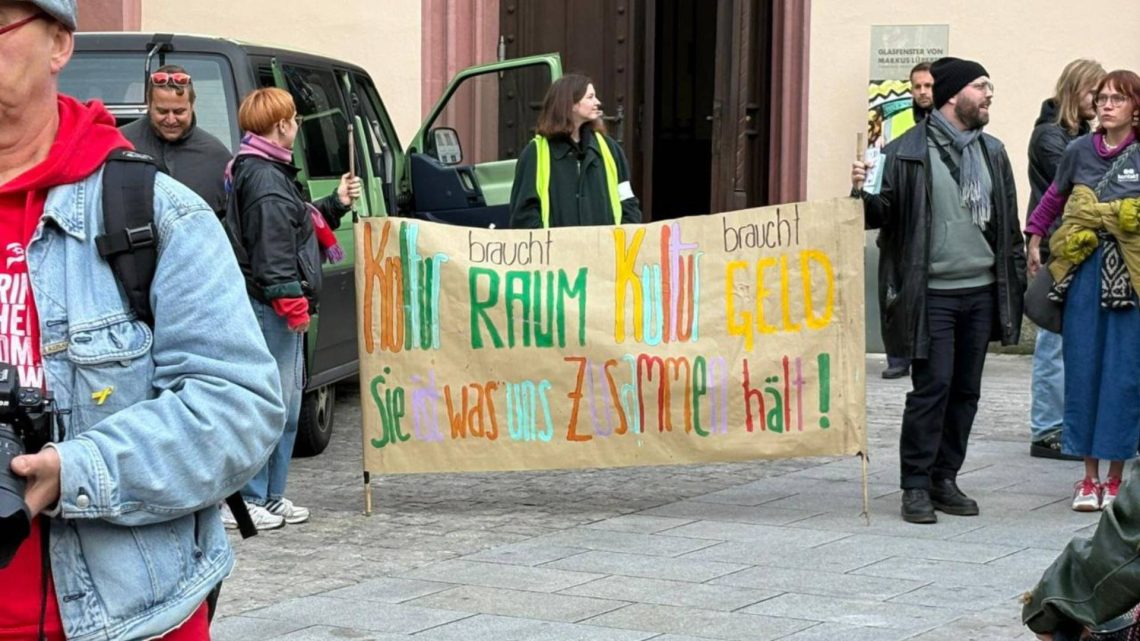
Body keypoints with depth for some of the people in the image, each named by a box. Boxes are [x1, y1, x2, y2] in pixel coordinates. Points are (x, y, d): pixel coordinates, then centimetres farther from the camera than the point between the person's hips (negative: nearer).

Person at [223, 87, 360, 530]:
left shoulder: (270, 171, 19)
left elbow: (297, 225, 29)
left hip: (275, 309, 11)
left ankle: (270, 495, 22)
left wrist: (336, 204, 29)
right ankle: (241, 500, -6)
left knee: (285, 406, 16)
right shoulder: (264, 178, -15)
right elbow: (272, 247, -21)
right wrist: (292, 300, -21)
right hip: (267, 307, -11)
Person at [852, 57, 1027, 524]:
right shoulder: (909, 151, -4)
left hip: (982, 291, 6)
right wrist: (862, 195, -25)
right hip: (933, 293, -6)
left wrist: (1019, 275, 12)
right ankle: (916, 486, 1)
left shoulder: (992, 152, 13)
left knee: (965, 390, 8)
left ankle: (945, 478, 18)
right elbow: (884, 213, -4)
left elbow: (1009, 223, 17)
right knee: (932, 388, -7)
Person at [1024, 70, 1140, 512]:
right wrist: (1034, 239, 19)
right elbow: (1053, 198, 21)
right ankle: (1089, 478, 13)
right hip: (1084, 272, 2)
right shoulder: (1079, 151, 7)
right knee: (1082, 371, 3)